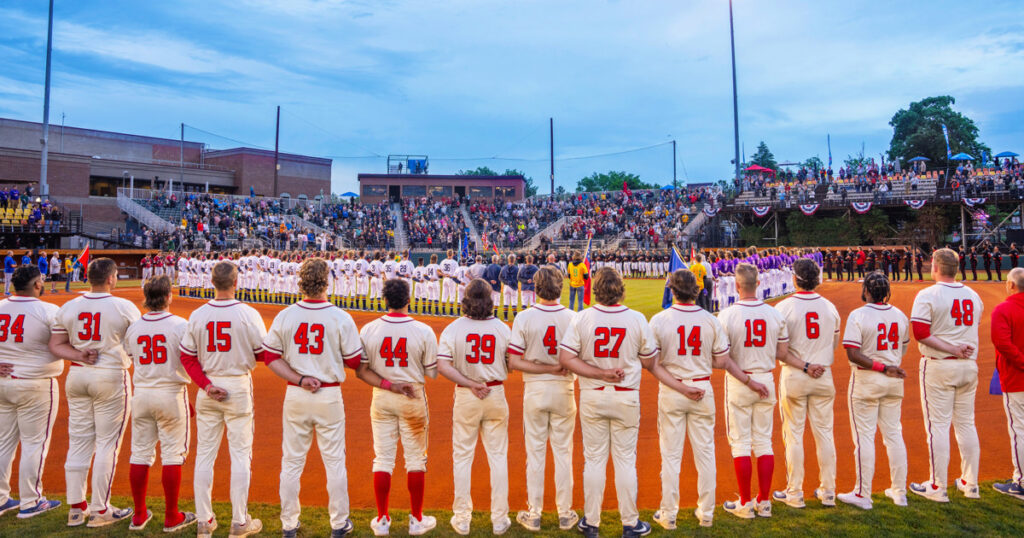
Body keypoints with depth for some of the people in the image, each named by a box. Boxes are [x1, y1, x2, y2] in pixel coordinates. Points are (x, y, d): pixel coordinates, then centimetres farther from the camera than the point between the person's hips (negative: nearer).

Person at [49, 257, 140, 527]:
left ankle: (76, 507, 21)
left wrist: (80, 356, -6)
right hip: (111, 376, -5)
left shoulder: (68, 308, 4)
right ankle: (100, 510, 9)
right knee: (107, 444, 3)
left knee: (78, 442, 13)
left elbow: (55, 345, 3)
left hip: (76, 376, 5)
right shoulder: (125, 307, -10)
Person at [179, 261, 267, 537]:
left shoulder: (197, 315, -2)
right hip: (238, 386, -3)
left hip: (207, 387, 3)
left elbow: (187, 357, -1)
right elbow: (263, 353, -7)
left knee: (205, 453, 12)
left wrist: (206, 385, -4)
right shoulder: (249, 314, -13)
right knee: (241, 453, 5)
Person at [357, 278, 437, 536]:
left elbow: (361, 370, -7)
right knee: (415, 458, 11)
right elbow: (432, 372, -8)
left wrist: (387, 384, -10)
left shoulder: (368, 330, -8)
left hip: (381, 398, 2)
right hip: (413, 398, -2)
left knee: (383, 458, 12)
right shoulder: (424, 331, -14)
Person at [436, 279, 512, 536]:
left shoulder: (454, 328, -9)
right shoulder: (503, 328, -6)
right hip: (496, 395, 1)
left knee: (462, 456, 11)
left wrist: (471, 385, -14)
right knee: (498, 456, 11)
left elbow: (442, 366, -17)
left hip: (465, 398, -1)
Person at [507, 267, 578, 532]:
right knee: (563, 452, 12)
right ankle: (565, 514, 23)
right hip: (564, 391, 1)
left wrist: (546, 368, -12)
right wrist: (558, 368, -1)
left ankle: (533, 514, 20)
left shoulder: (524, 318, -11)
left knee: (535, 453, 11)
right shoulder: (573, 318, -9)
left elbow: (513, 362, -14)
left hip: (534, 390, 0)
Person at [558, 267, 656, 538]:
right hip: (627, 397, 0)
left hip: (592, 398, 0)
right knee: (626, 459, 11)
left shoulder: (582, 318, -9)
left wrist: (600, 374, -13)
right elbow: (649, 361, -3)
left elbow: (565, 358, -14)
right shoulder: (637, 319, -9)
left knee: (593, 459, 11)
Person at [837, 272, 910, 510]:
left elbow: (853, 354, -22)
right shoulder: (900, 315, 3)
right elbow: (902, 349, 12)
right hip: (894, 382, 6)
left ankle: (862, 495, 7)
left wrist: (883, 368, -17)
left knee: (864, 436, 1)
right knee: (894, 434, 14)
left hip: (866, 381, -6)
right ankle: (899, 492, 23)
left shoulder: (858, 315, -14)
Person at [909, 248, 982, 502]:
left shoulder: (927, 295, -12)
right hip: (969, 366, 6)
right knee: (966, 423, 15)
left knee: (938, 425, 0)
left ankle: (938, 487, 6)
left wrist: (951, 349, -16)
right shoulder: (973, 295, 8)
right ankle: (970, 484, 23)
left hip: (938, 366, -6)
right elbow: (973, 328, 15)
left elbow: (920, 333, -21)